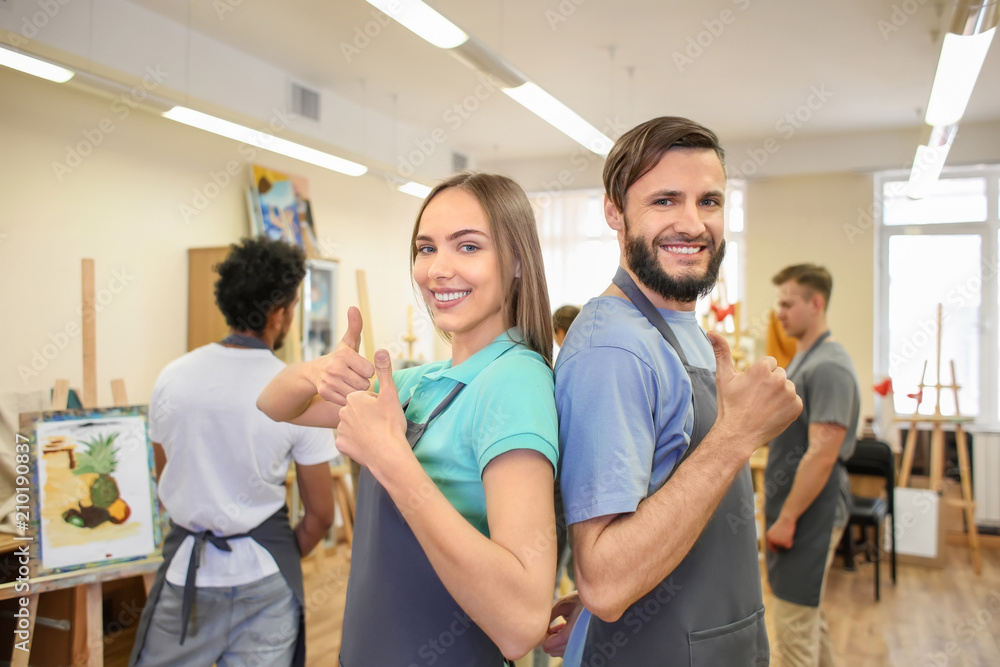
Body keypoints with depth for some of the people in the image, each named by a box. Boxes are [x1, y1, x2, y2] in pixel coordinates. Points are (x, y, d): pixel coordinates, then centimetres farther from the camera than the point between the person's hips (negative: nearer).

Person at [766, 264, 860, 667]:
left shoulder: (829, 366, -18)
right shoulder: (802, 359, 13)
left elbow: (821, 455, -23)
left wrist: (787, 518, -20)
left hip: (810, 513, -10)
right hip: (793, 508, 10)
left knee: (794, 624, -3)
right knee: (807, 613, 20)